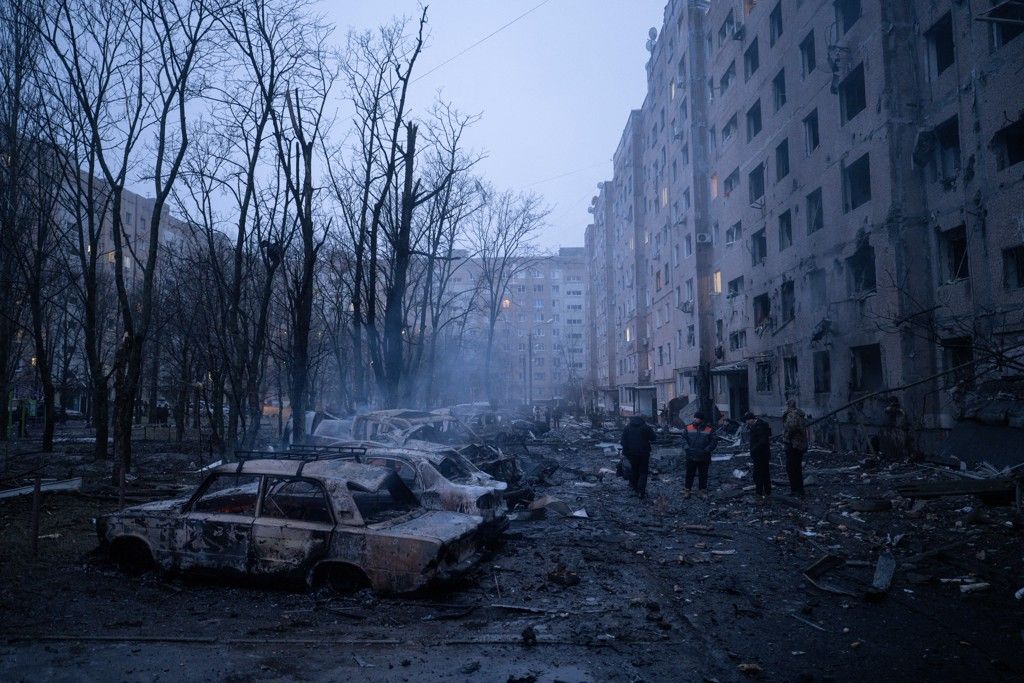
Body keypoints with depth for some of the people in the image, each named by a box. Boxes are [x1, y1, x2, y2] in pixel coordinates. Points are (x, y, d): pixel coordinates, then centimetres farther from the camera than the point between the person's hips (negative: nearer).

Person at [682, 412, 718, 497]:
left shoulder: (709, 430, -3)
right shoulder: (689, 428, 0)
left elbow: (714, 441, -2)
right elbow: (684, 439, 5)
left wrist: (707, 450, -13)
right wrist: (686, 448, -11)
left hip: (704, 458, -1)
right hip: (691, 457, 1)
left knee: (703, 474, 11)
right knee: (689, 474, 7)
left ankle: (703, 490, 24)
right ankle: (687, 490, 18)